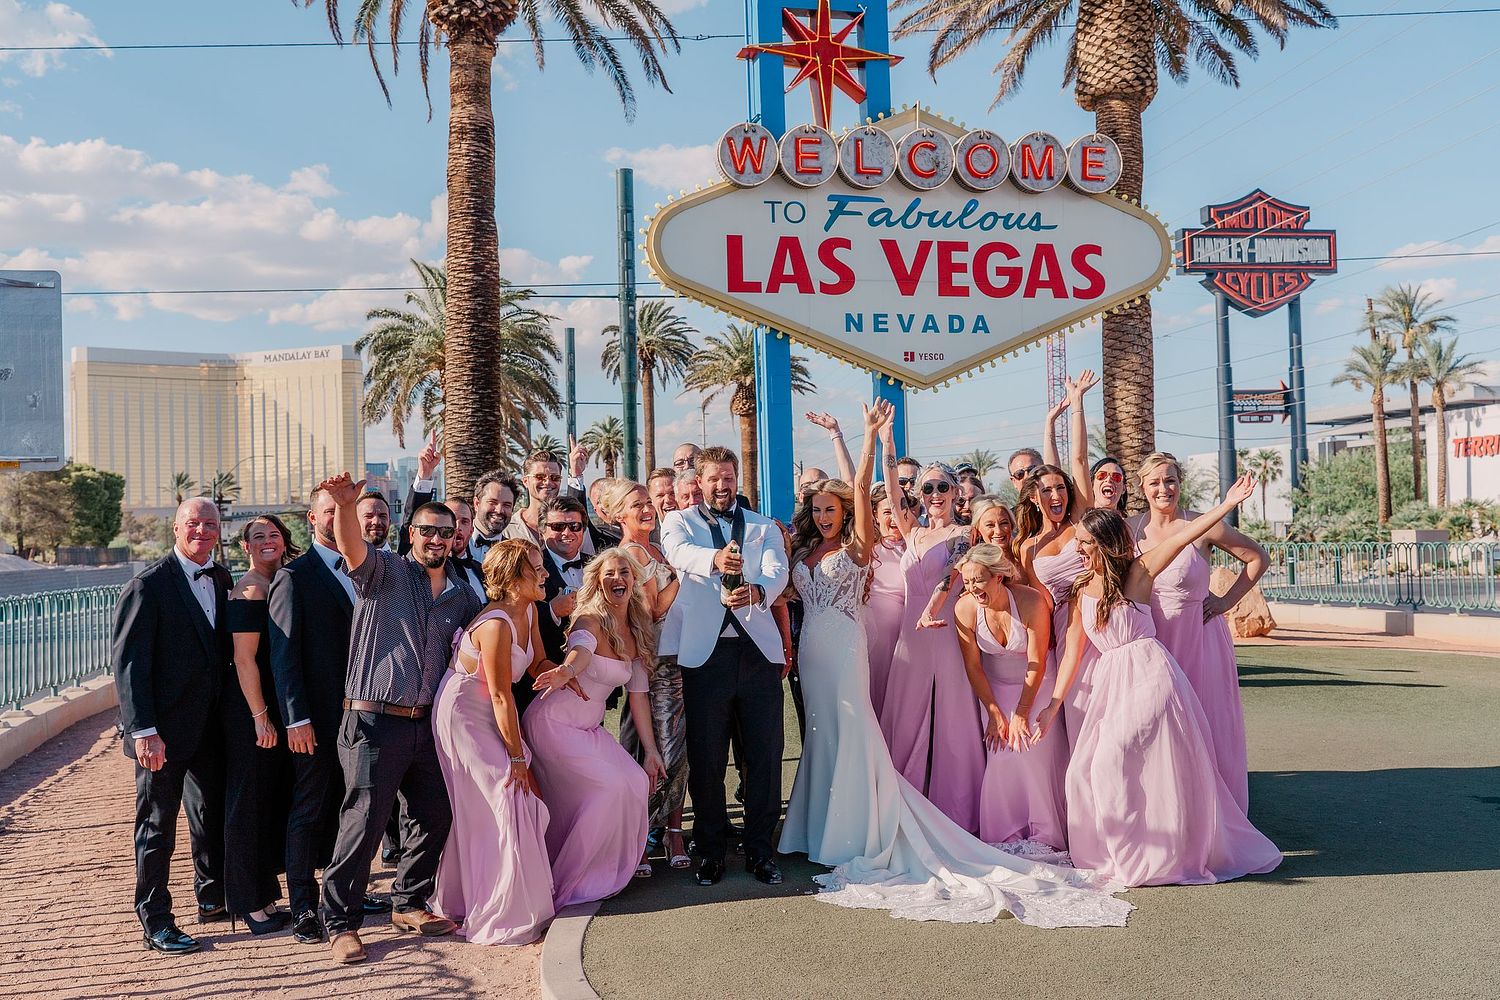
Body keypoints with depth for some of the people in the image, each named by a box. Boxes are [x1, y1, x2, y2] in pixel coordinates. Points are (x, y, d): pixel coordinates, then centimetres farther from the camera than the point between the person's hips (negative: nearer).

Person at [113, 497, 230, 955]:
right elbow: (127, 662, -16)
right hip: (164, 729, -6)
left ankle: (212, 896, 34)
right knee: (157, 825, 5)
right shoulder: (148, 585, -14)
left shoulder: (221, 579, 7)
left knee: (211, 814, 17)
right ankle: (155, 921, 17)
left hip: (210, 724, 6)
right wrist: (143, 731, -20)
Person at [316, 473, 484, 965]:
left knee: (433, 817, 12)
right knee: (364, 821, -7)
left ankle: (409, 905, 30)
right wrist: (345, 505, -43)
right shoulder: (385, 570, -2)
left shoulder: (462, 597, 14)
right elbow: (353, 548, -22)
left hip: (429, 722, 6)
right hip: (375, 721, -6)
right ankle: (341, 923, 6)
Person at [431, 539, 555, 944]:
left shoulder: (528, 611, -2)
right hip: (464, 717, -9)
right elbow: (501, 698, -24)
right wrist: (516, 757, -17)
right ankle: (502, 916, 7)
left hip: (486, 718, 9)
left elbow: (537, 662, 10)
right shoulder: (496, 626, -28)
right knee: (504, 801, -6)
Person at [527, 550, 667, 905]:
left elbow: (638, 694, 8)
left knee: (636, 782, -2)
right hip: (554, 723, -7)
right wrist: (565, 671, -62)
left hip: (589, 728, 7)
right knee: (610, 786, -16)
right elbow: (581, 649, -39)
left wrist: (651, 752, 5)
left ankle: (626, 861, 21)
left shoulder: (636, 634, 5)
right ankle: (569, 879, 0)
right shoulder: (590, 620, -16)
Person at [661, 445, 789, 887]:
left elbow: (778, 572, -3)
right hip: (705, 652, -1)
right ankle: (711, 851, 19)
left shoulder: (764, 527, 15)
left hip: (759, 650, 2)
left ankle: (759, 849, 18)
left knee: (765, 754, 4)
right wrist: (715, 558, -38)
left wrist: (757, 591, -28)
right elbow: (679, 553, -15)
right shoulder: (679, 522, 9)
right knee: (706, 758, 4)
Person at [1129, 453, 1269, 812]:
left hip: (1198, 636, -3)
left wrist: (1227, 600, -1)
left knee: (1206, 725, 3)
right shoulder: (1131, 528, 0)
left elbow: (1258, 558, 2)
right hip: (1151, 638, 3)